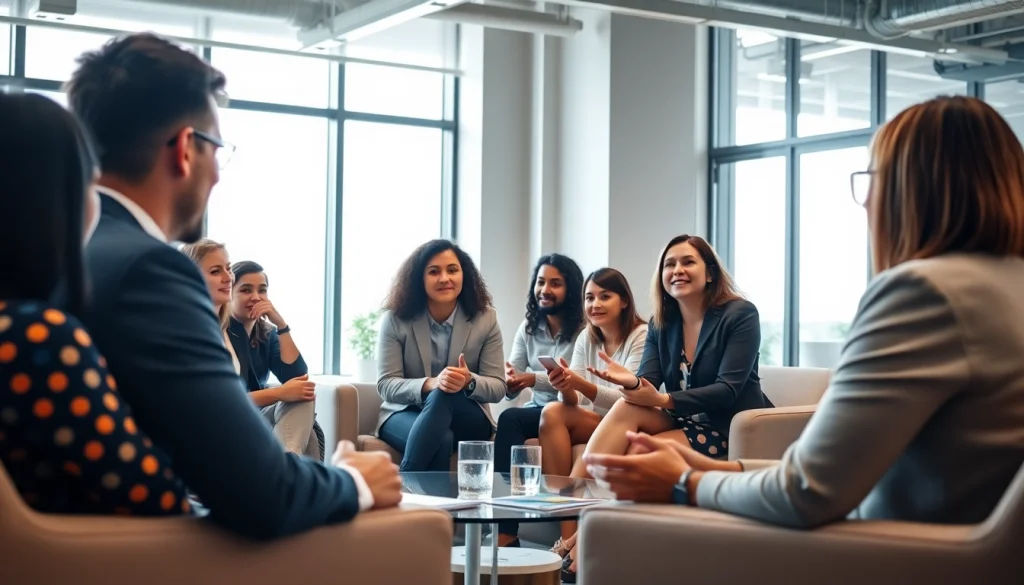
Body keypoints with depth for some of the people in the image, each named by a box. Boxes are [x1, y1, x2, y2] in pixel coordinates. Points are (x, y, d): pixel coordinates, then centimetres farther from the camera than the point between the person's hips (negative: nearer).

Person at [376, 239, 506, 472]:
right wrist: (430, 384, -31)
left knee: (443, 397, -36)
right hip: (405, 413, -2)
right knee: (441, 439, -39)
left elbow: (498, 387, -5)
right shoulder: (395, 319, -7)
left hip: (467, 417, 2)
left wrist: (469, 382, -30)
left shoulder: (485, 318, -4)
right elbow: (386, 385, -11)